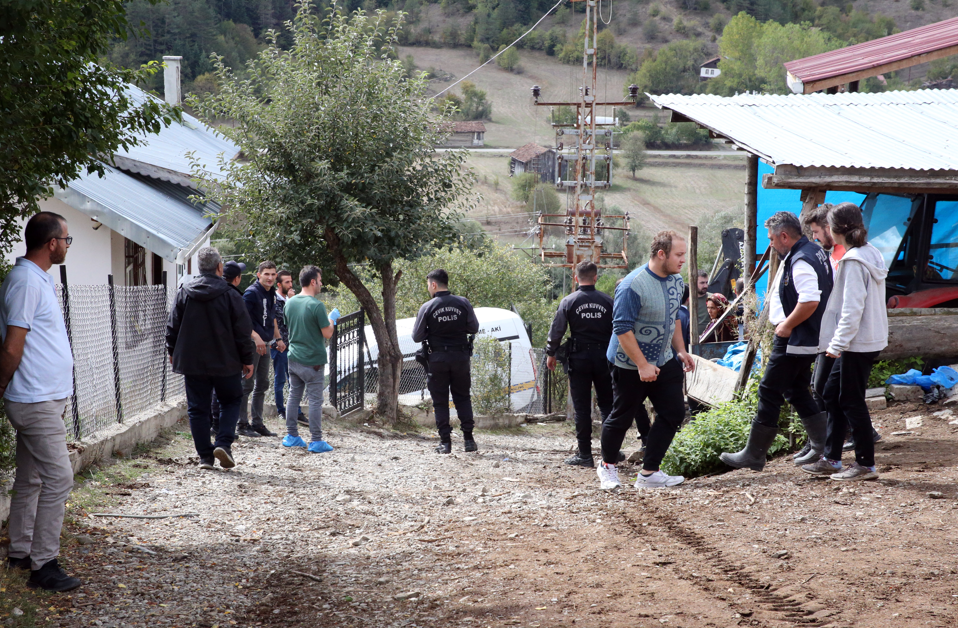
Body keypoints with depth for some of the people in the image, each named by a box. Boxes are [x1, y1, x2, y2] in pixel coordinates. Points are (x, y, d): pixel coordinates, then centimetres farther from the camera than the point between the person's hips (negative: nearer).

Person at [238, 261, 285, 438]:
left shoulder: (272, 293, 13)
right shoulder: (251, 293, -14)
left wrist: (278, 338, 21)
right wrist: (256, 337, -28)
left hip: (265, 344, 9)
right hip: (252, 344, -9)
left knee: (262, 384, 13)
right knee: (247, 384, -4)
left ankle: (257, 423, 20)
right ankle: (243, 424, 2)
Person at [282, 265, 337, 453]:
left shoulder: (289, 303, 5)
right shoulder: (316, 305, -17)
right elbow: (327, 334, -15)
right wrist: (331, 322, 6)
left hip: (294, 358, 7)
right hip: (313, 360, -7)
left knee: (294, 397, 13)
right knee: (315, 400, -2)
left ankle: (291, 436, 18)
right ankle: (316, 441, 0)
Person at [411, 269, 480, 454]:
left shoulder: (427, 307, -8)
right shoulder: (463, 303, -3)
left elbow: (416, 337, -4)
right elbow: (474, 328, 5)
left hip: (438, 358, -2)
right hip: (460, 356, 2)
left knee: (440, 401, 5)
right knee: (463, 398, 12)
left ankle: (445, 441, 2)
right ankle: (468, 439, 7)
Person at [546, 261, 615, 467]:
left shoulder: (568, 302, -5)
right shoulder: (608, 301, 0)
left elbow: (557, 330, -4)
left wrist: (551, 353, 9)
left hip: (579, 358, -1)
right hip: (604, 357, 1)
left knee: (582, 407, 3)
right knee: (607, 404, 11)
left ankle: (584, 454, 3)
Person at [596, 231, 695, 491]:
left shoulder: (676, 281, 2)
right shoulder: (633, 286, -24)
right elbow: (622, 329, -24)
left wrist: (681, 350, 13)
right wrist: (642, 365, -24)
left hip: (664, 362, 7)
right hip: (630, 366, -7)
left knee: (674, 413, 1)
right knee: (621, 418, 6)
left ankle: (649, 473, 8)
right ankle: (607, 466, 30)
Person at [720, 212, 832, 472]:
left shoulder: (800, 262, -22)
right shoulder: (815, 252, 11)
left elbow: (809, 301, -33)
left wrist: (786, 325, -21)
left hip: (792, 341, -11)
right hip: (807, 340, 11)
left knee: (769, 392, -3)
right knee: (796, 390, 19)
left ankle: (754, 455, 3)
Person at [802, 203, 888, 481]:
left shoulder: (853, 261, -18)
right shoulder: (871, 254, 11)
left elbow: (852, 308, -22)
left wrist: (838, 343, -19)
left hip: (857, 343, -10)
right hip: (871, 338, 10)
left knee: (852, 401, 0)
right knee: (832, 395, 15)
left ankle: (866, 464, 7)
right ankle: (831, 459, 19)